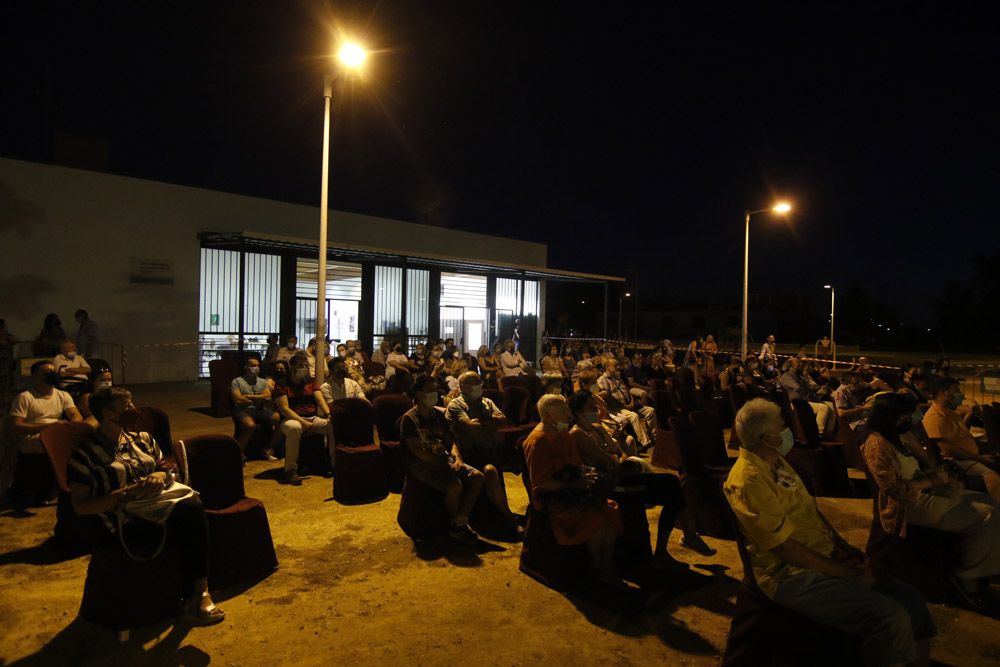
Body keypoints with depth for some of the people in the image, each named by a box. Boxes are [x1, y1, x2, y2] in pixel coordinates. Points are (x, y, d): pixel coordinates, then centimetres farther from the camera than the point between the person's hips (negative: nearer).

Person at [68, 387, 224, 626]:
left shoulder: (141, 438, 19)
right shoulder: (84, 454, 3)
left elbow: (168, 470, 21)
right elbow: (81, 506, -4)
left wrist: (160, 476, -4)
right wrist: (124, 494, -17)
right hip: (120, 524, -5)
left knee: (192, 507, -31)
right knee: (182, 527, -33)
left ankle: (195, 596, -27)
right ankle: (197, 594, -18)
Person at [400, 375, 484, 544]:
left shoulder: (437, 415, 14)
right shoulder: (409, 419, -8)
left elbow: (450, 441, 14)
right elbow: (417, 451, -16)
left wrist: (457, 458, -8)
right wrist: (445, 465, -20)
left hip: (443, 459, 7)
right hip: (421, 464, -7)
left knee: (477, 476, -14)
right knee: (455, 484, -31)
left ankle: (460, 524, -10)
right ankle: (454, 524, -4)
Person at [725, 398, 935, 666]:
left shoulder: (778, 462, 11)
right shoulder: (748, 480, -20)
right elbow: (785, 547, -20)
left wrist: (843, 546, 5)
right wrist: (847, 574, -13)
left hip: (827, 559, 9)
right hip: (793, 575, -9)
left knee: (911, 602, 0)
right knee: (892, 618, -22)